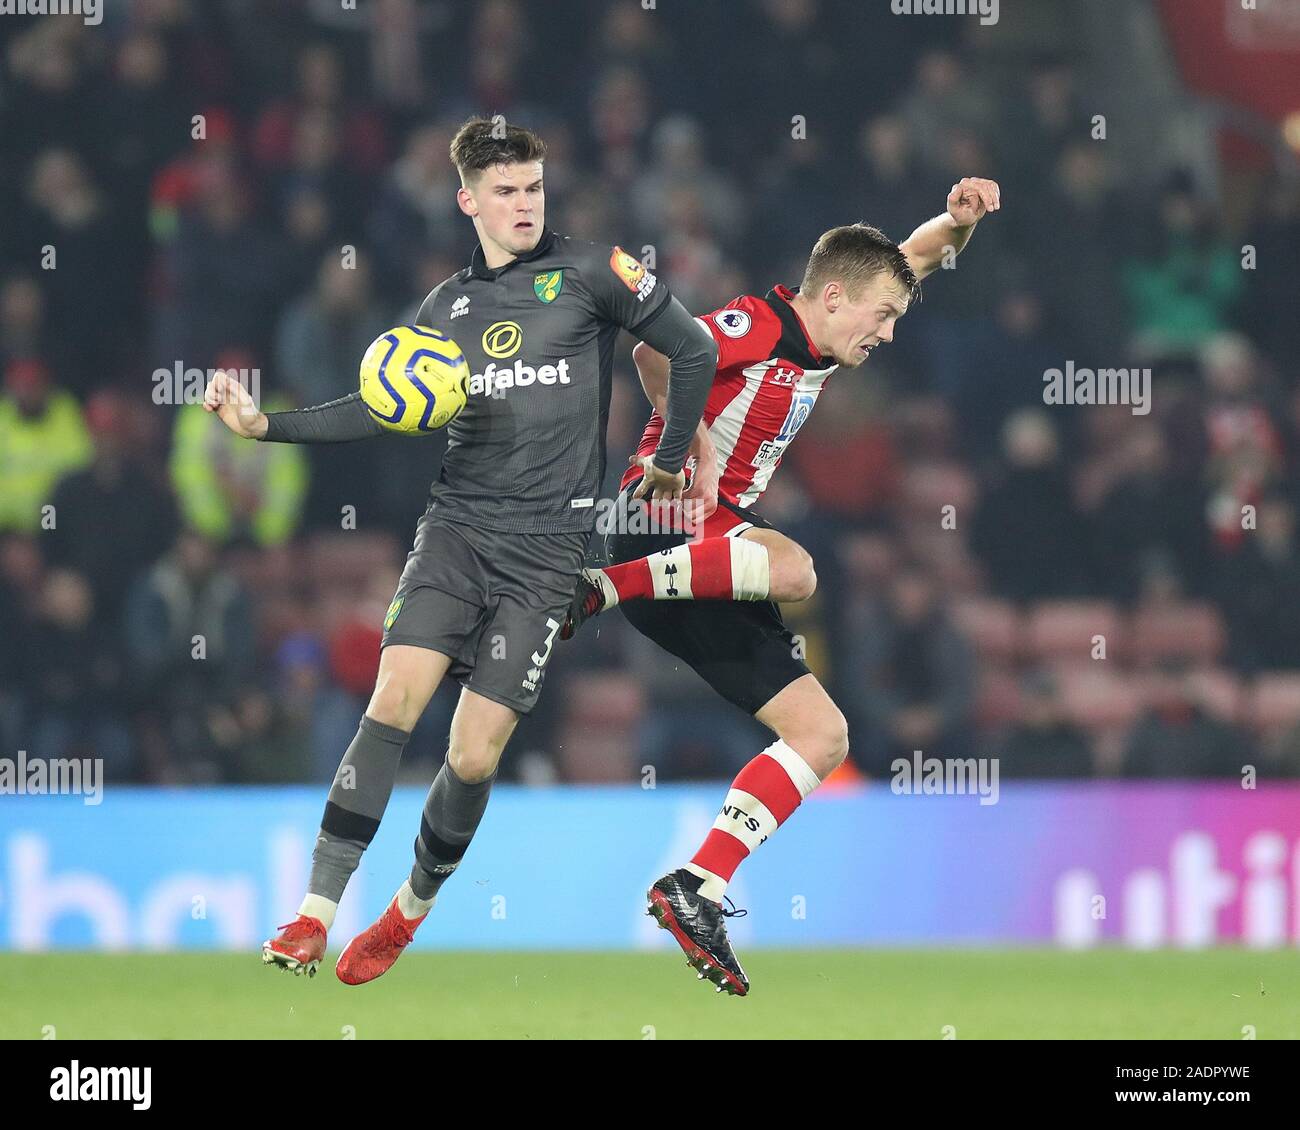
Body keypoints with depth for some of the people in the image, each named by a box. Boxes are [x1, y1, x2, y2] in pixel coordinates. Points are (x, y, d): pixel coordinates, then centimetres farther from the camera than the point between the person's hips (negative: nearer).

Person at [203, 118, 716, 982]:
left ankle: (412, 911, 17)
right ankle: (317, 912, -17)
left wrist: (668, 462, 10)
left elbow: (694, 351, 5)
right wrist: (267, 425, 3)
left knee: (475, 756, -5)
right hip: (457, 526, 3)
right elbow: (384, 409, 12)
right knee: (393, 700, -15)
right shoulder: (450, 305, 13)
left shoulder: (589, 272, 1)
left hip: (546, 546, -3)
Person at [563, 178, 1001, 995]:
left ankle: (694, 892, -3)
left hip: (706, 572, 9)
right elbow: (654, 347, -27)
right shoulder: (757, 325, -12)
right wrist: (693, 440, -28)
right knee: (793, 570, -40)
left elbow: (914, 258, 23)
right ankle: (602, 588, -32)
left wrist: (956, 222, 4)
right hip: (666, 521, -9)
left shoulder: (824, 341, 14)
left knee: (822, 735, 3)